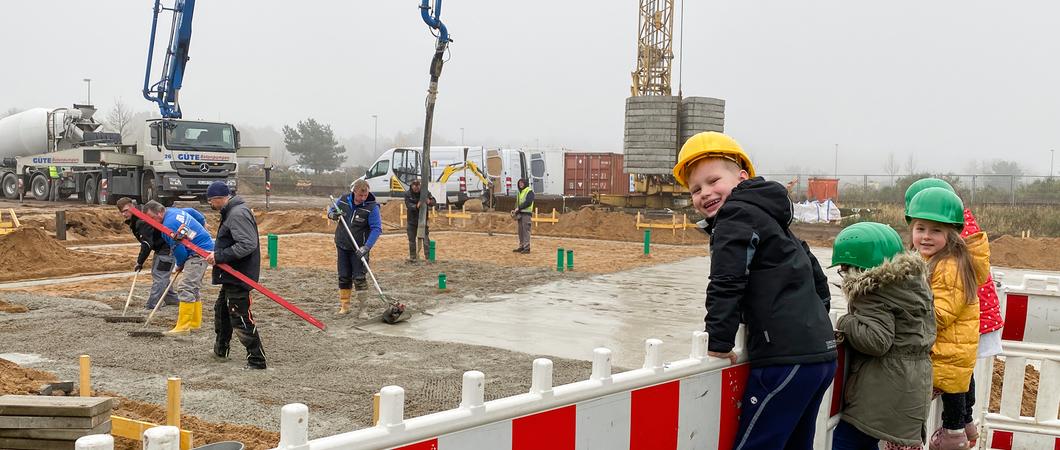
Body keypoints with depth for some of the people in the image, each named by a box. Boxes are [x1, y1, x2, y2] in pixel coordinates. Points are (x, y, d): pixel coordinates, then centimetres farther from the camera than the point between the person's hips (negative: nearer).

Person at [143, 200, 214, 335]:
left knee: (185, 287, -15)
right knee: (193, 288, 16)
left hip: (199, 252, -11)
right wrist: (201, 228, 39)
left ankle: (183, 326, -17)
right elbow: (194, 213, 26)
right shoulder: (174, 211, 10)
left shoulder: (169, 225, -21)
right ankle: (195, 323, 21)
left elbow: (178, 249, -17)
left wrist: (179, 265, 1)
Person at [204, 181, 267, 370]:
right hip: (231, 276, 11)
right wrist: (217, 254, 10)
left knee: (240, 319, -8)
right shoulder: (231, 212, 14)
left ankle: (257, 360, -3)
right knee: (221, 310, 25)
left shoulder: (237, 214, -20)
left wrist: (220, 256, -24)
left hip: (238, 276, -11)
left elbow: (247, 244, -29)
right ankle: (220, 350, 43)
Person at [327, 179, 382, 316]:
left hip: (359, 249, -4)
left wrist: (367, 247, -27)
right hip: (342, 246, 4)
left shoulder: (372, 207, -17)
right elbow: (331, 209, 14)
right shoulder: (343, 200, -3)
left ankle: (362, 308, 1)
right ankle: (344, 306, 21)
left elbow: (376, 229, -18)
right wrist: (332, 214, -12)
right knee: (344, 277, 10)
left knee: (359, 278, -5)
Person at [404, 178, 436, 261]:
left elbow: (433, 201, -12)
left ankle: (428, 257, -4)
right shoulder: (407, 194, -8)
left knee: (425, 239, -7)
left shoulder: (425, 192, -7)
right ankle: (412, 257, 23)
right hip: (412, 219, 2)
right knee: (411, 239, 11)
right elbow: (409, 206, -20)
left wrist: (429, 202, -36)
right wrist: (416, 206, -40)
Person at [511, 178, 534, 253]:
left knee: (526, 230, -11)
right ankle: (521, 246, 13)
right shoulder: (520, 192, 21)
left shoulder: (529, 191, -6)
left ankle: (527, 248, -11)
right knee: (521, 231, 8)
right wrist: (514, 210, 7)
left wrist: (519, 208, -16)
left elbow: (528, 202, -17)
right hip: (520, 213, 8)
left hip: (526, 213, -8)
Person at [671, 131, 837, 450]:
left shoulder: (736, 214, -6)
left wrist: (719, 342, -10)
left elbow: (726, 282, -16)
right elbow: (814, 274, 29)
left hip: (787, 359, -10)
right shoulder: (768, 216, 23)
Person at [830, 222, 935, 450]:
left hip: (885, 391, -9)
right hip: (914, 386, 9)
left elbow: (877, 340, -25)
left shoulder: (874, 293, -15)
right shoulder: (915, 281, 12)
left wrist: (845, 323, -11)